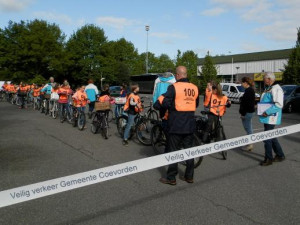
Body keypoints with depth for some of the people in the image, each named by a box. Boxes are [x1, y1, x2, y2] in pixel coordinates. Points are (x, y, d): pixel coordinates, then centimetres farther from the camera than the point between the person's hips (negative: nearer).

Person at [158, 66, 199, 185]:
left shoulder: (174, 87, -13)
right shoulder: (194, 88, 6)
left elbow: (165, 103, -16)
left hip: (176, 125, -5)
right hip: (190, 125, 5)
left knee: (173, 151, 4)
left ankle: (171, 178, 11)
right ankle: (189, 176, 22)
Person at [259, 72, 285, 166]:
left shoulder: (276, 89, -17)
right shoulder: (267, 89, 15)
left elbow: (279, 104, -25)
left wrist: (267, 112, -25)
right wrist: (259, 105, 12)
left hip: (271, 117, -10)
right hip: (267, 117, 10)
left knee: (267, 138, -4)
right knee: (271, 137, 17)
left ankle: (268, 159, 7)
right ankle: (280, 155, 30)